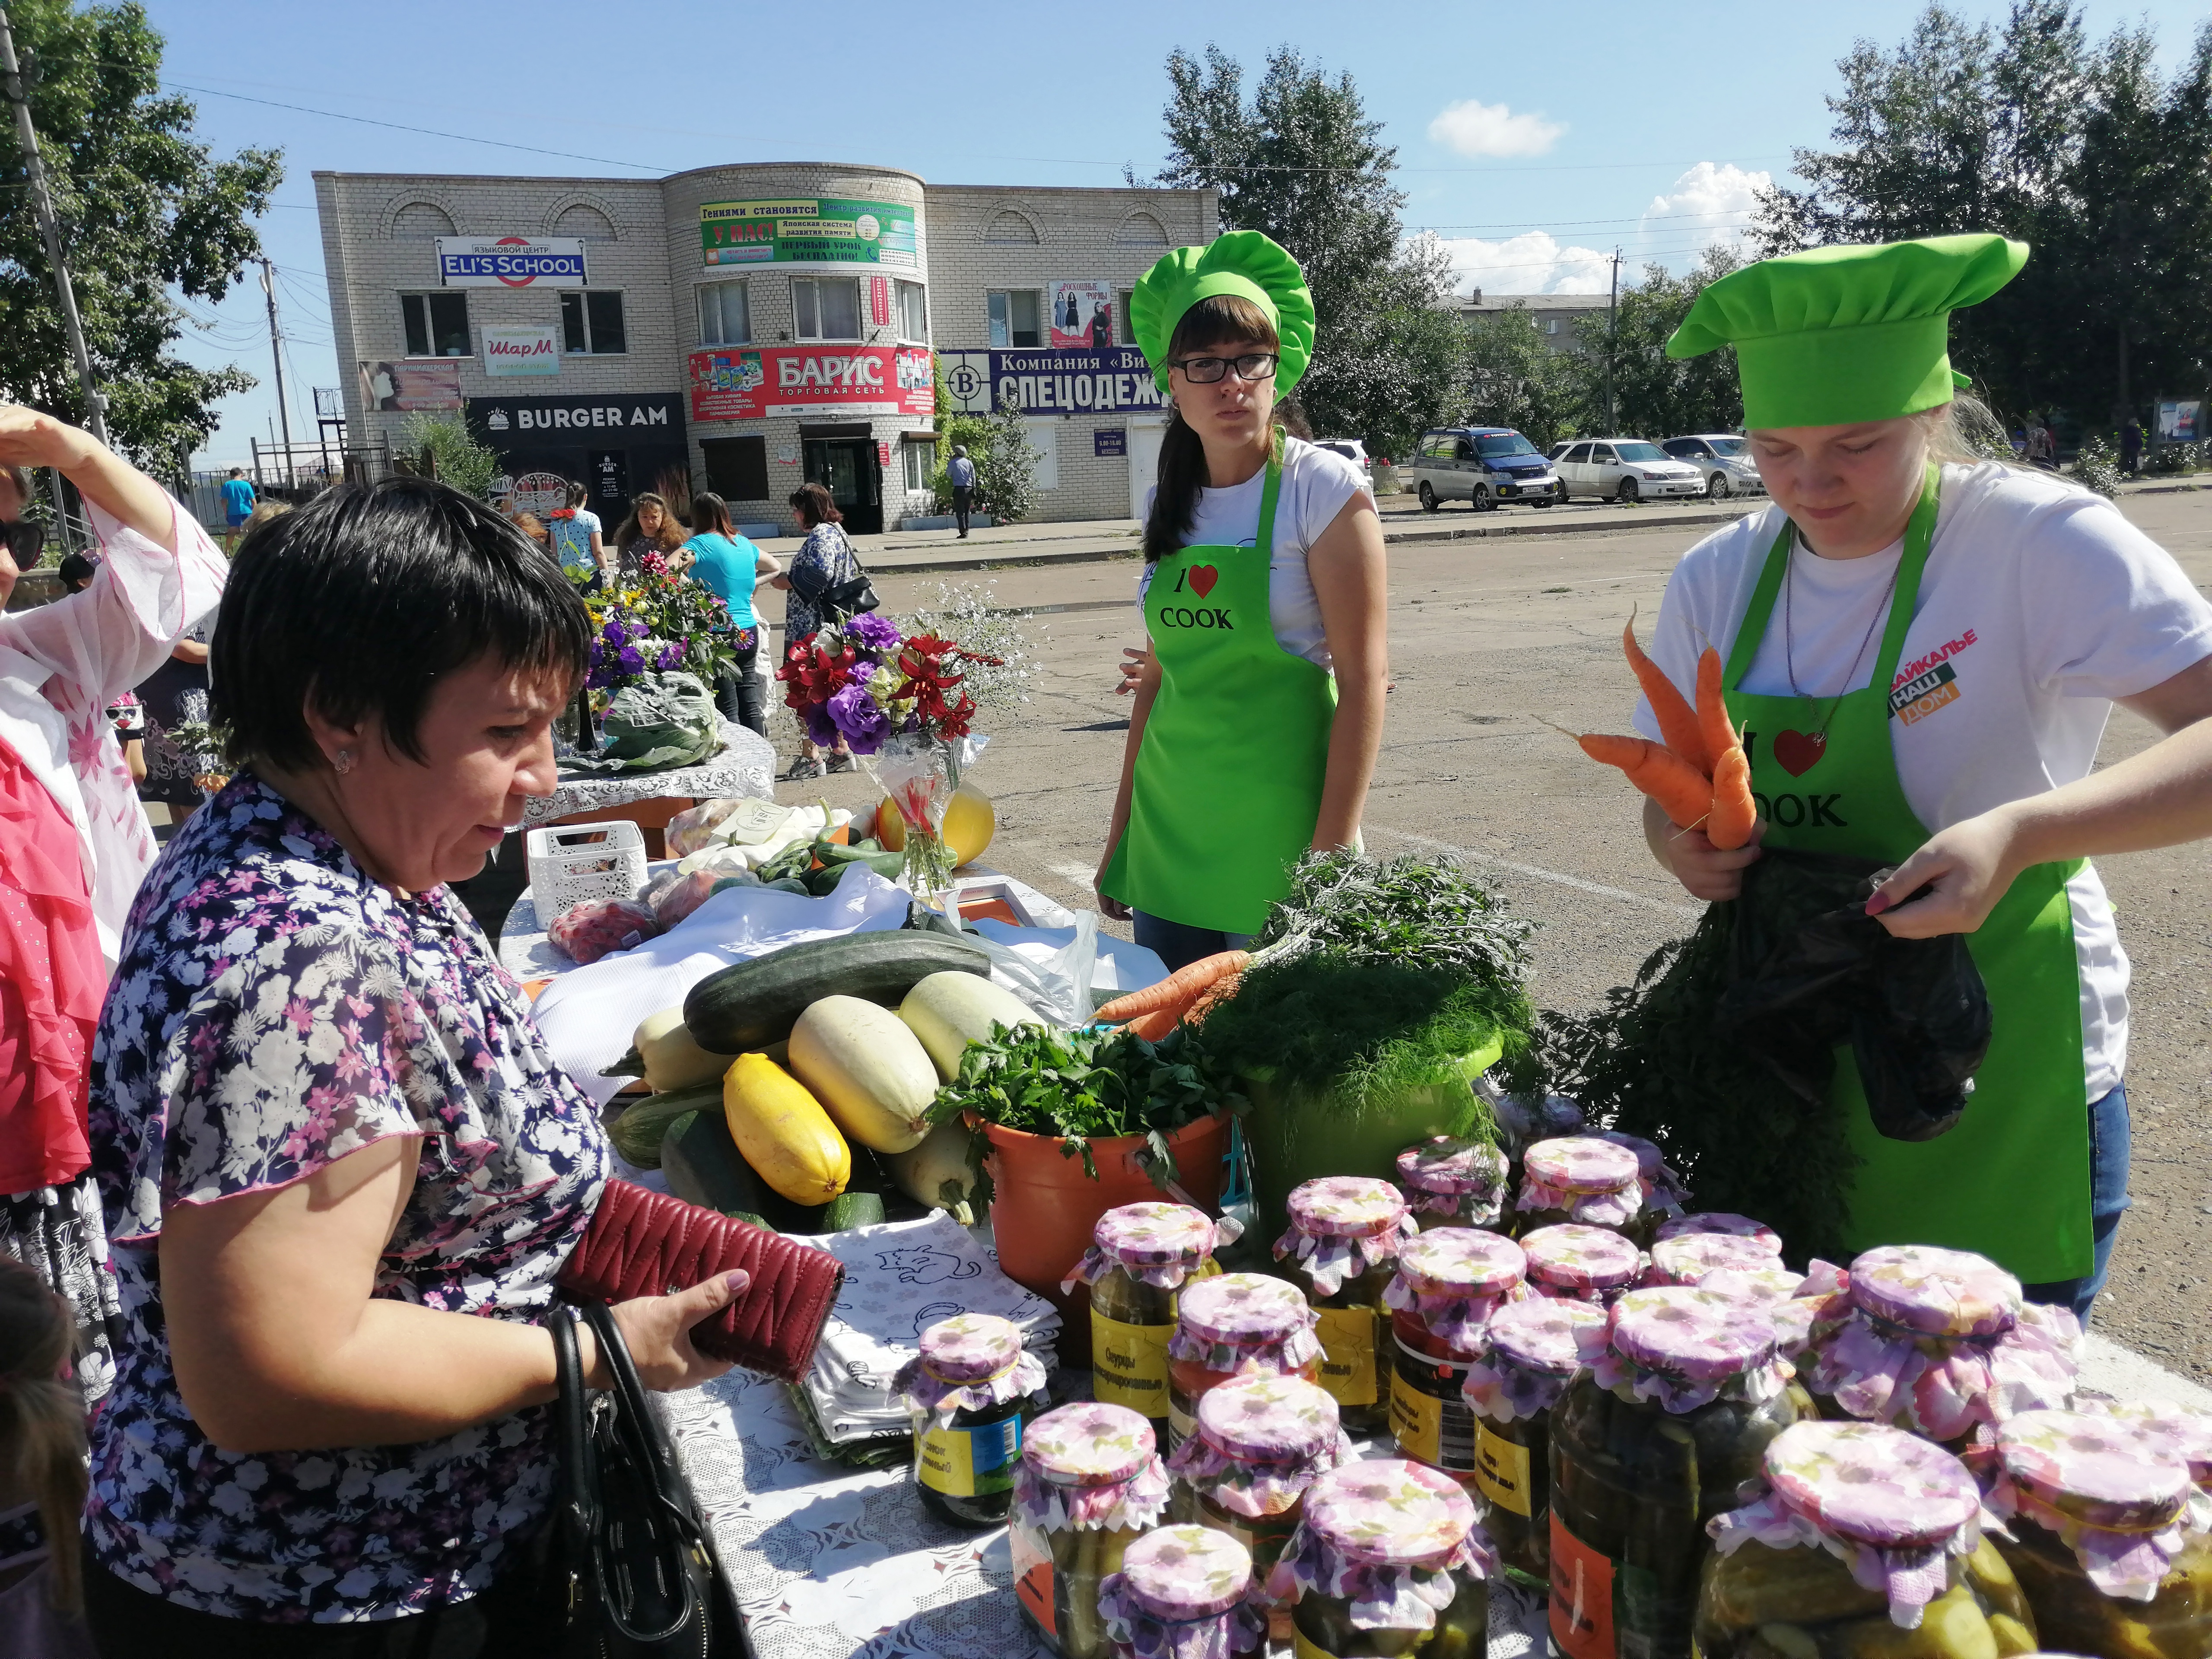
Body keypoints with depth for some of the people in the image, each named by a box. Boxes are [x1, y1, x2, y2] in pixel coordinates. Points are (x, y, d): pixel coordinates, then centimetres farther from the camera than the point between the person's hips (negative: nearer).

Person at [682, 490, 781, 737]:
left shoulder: (702, 543, -8)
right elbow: (776, 568, 28)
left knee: (728, 710, -3)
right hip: (749, 633, 7)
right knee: (750, 705, 12)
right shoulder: (744, 544, 11)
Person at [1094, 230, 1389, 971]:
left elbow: (1362, 678, -13)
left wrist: (1331, 854, -17)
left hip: (1277, 826, -5)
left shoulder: (1322, 488, -9)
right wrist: (1121, 832, 14)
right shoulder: (1166, 507, 7)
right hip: (1168, 826, 5)